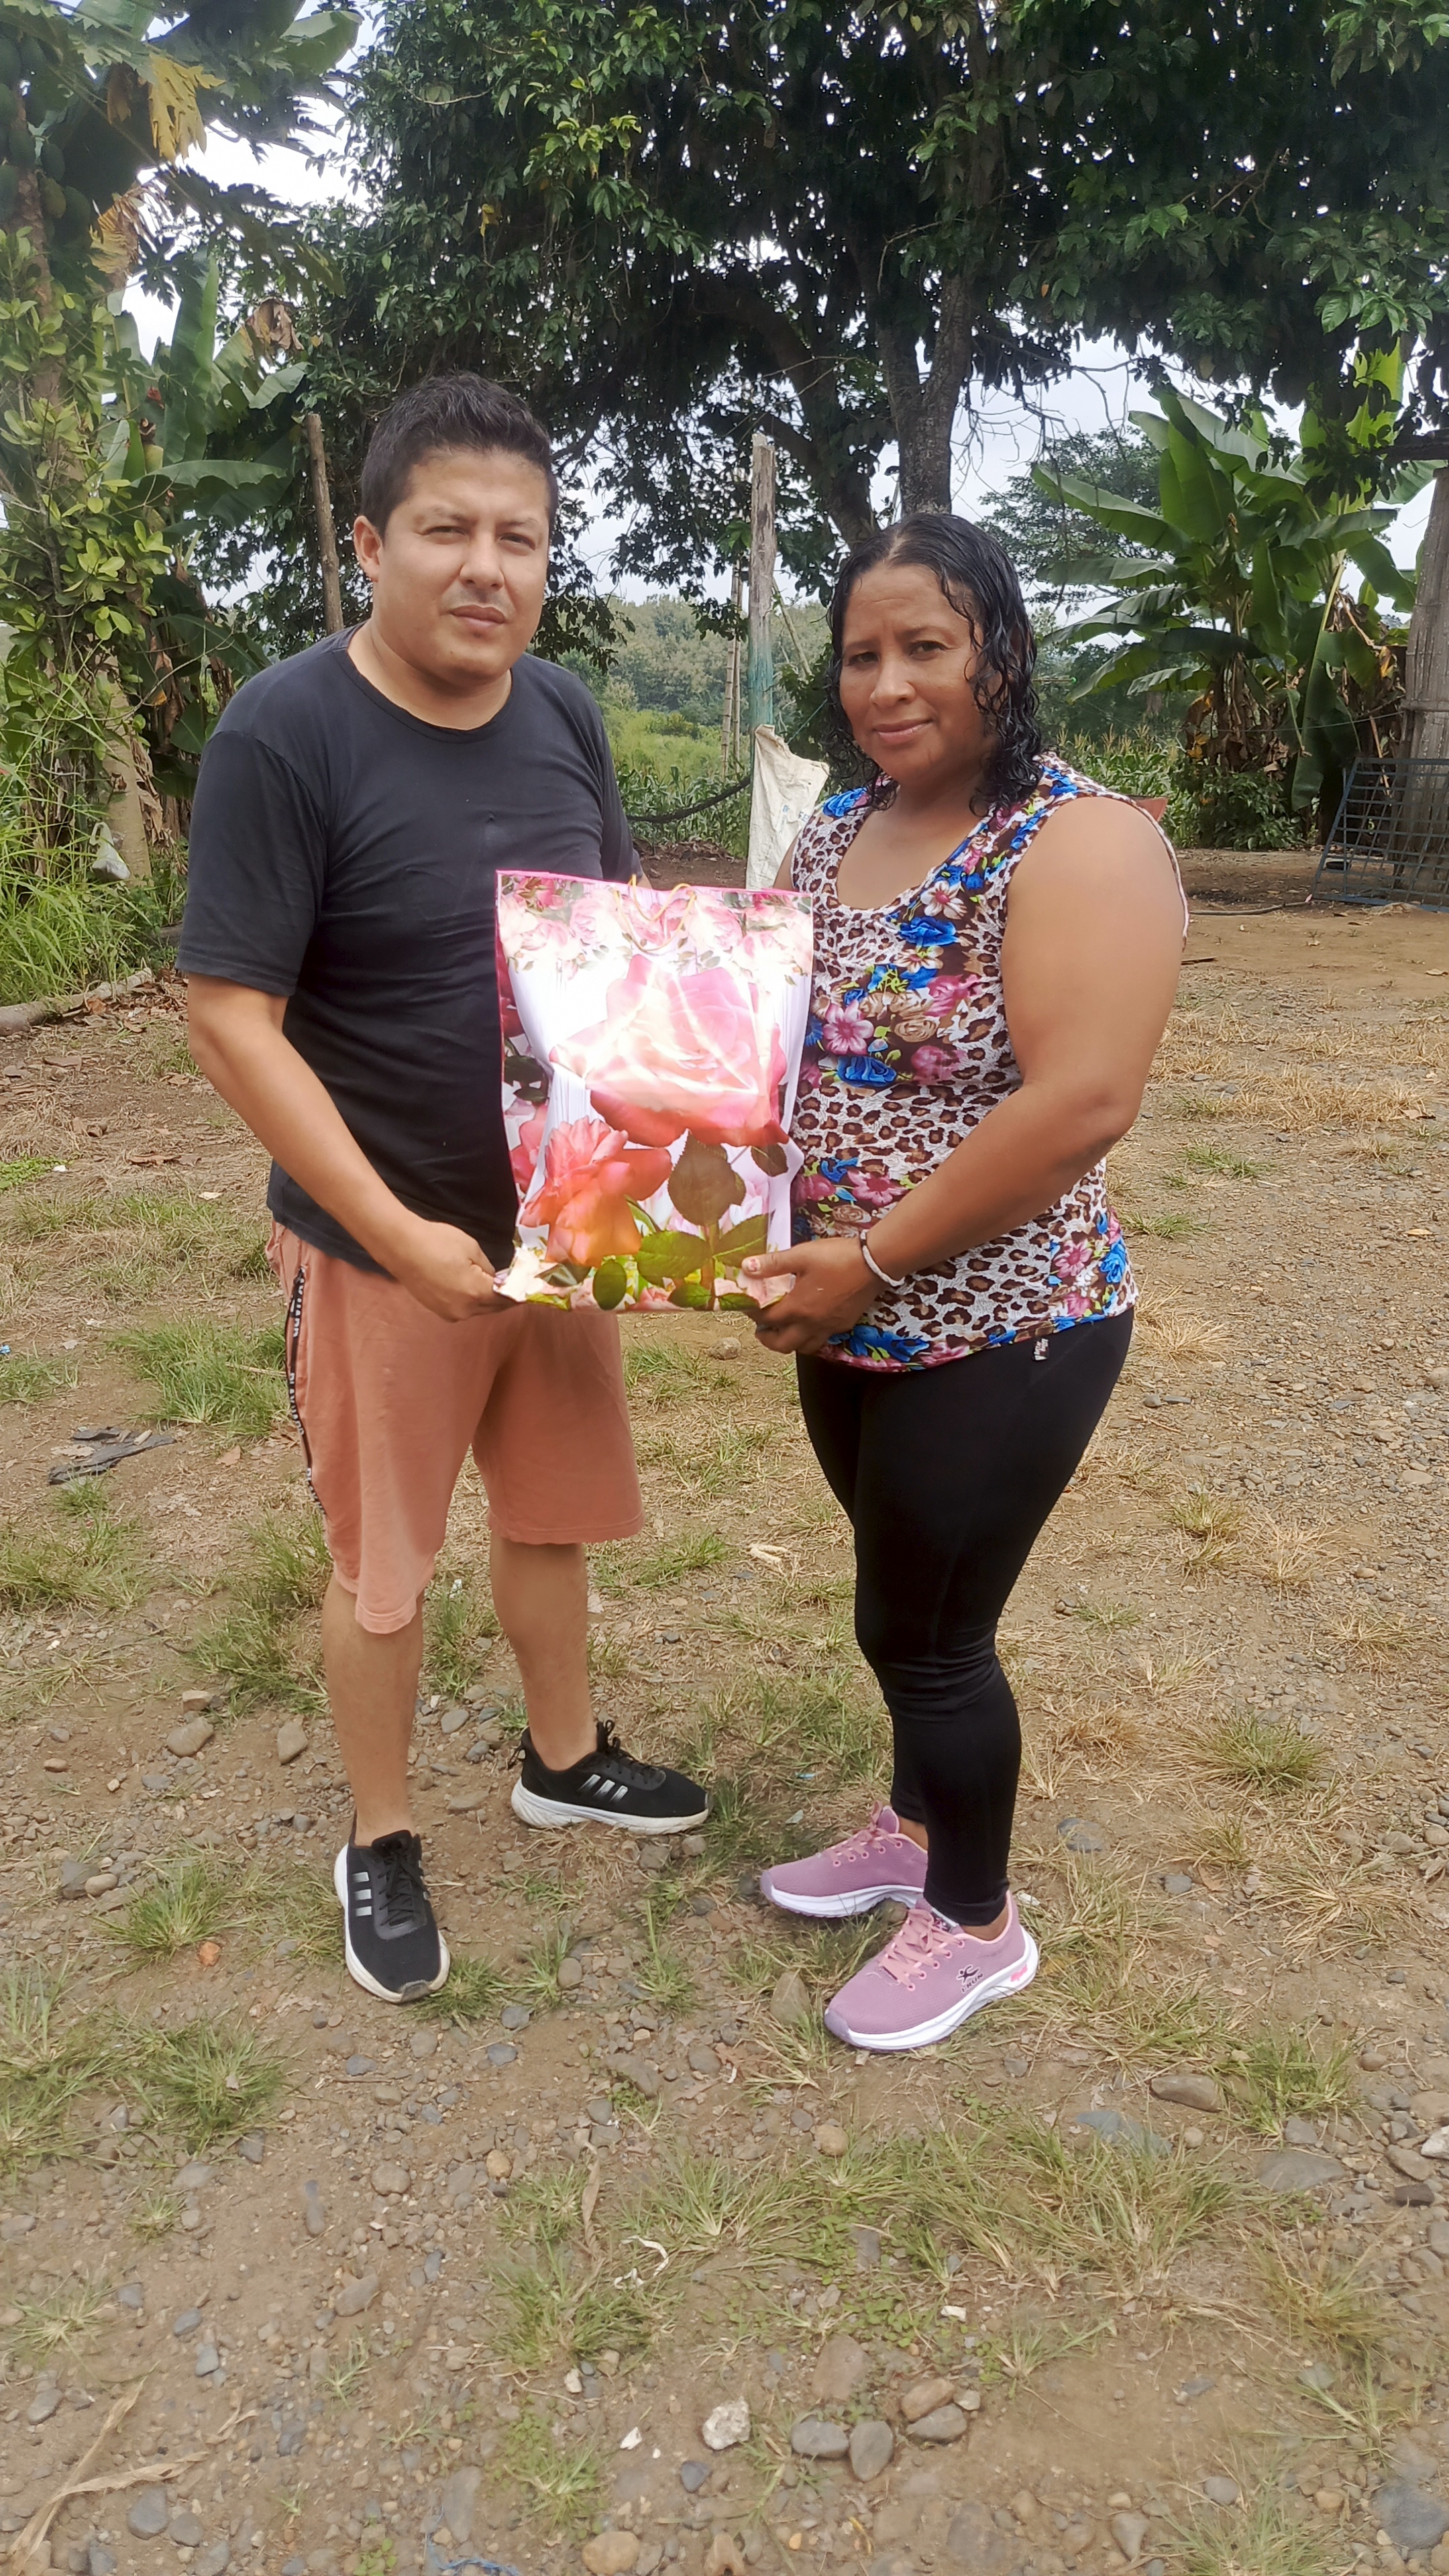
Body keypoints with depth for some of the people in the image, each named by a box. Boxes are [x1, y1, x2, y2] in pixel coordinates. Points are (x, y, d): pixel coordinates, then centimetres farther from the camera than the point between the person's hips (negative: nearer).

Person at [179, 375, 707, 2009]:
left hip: (558, 1221, 6)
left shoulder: (562, 714, 0)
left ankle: (562, 1759, 44)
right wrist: (400, 1235, -22)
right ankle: (379, 1845, 33)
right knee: (382, 1562, 10)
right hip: (383, 1243, -5)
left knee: (550, 1511, 20)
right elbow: (228, 1017, -19)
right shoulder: (284, 736, -18)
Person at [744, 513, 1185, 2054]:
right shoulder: (834, 830, 7)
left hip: (993, 1333, -7)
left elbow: (1082, 1101, -26)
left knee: (926, 1627, 7)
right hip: (848, 1319, 7)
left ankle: (976, 1919, 32)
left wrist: (875, 1258, -22)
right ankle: (917, 1826, 47)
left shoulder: (1079, 844, -17)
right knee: (904, 1597, 22)